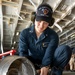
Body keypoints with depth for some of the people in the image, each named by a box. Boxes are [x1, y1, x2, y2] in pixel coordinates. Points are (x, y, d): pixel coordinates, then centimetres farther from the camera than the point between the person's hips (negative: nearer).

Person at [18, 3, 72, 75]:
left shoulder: (53, 35, -14)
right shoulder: (25, 33, -11)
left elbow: (50, 52, -26)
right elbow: (23, 52, -20)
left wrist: (46, 66, -48)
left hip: (48, 62, 0)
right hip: (32, 62, 1)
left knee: (66, 49, -27)